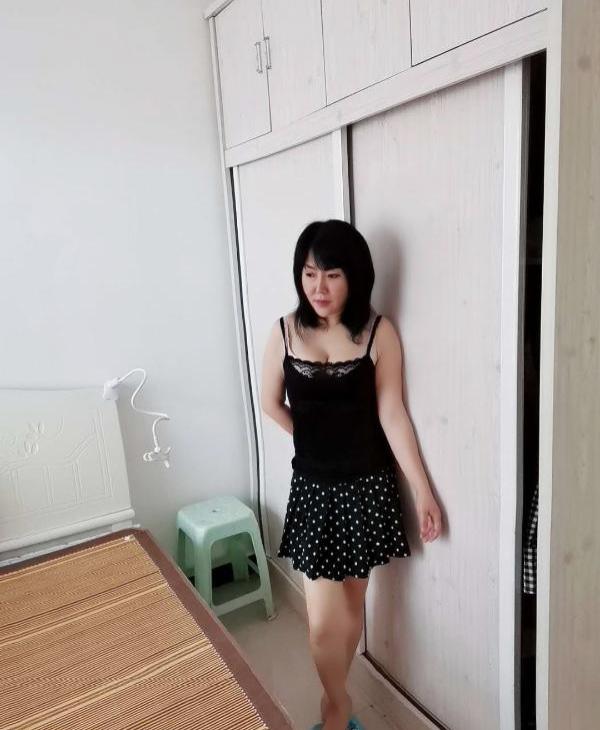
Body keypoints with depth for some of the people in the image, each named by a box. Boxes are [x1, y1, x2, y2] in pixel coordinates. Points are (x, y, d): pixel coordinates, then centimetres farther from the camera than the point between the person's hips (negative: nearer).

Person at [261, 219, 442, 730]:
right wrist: (317, 443, 10)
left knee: (353, 602, 17)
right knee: (324, 621, 3)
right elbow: (271, 404, 7)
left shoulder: (378, 332, -10)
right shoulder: (286, 332, -5)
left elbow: (392, 415, -8)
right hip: (313, 487, 1)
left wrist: (423, 491, -9)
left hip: (368, 486, 0)